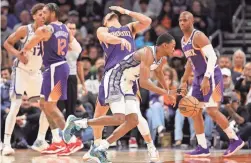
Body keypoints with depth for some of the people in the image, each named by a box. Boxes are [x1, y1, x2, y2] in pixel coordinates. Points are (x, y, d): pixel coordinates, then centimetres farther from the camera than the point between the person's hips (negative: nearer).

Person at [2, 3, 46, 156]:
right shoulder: (25, 30, -13)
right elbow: (7, 43, -6)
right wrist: (18, 54, -22)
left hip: (36, 72, 6)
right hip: (21, 70, -6)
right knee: (16, 106, -14)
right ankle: (7, 143, -15)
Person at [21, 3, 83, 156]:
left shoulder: (44, 29, -12)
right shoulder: (66, 28, 12)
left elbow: (26, 48, -1)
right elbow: (77, 48, 20)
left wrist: (23, 52, 21)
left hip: (54, 68, -9)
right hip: (62, 66, 9)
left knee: (50, 106, -6)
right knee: (44, 104, 16)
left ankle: (74, 141, -10)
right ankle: (57, 142, 16)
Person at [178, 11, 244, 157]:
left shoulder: (198, 36, -16)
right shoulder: (183, 40, 13)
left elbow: (212, 57, -24)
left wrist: (206, 78, -31)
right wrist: (184, 81, 25)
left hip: (211, 75, -9)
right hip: (198, 77, 9)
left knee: (212, 110, -14)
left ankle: (235, 140, -1)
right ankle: (203, 148, 7)